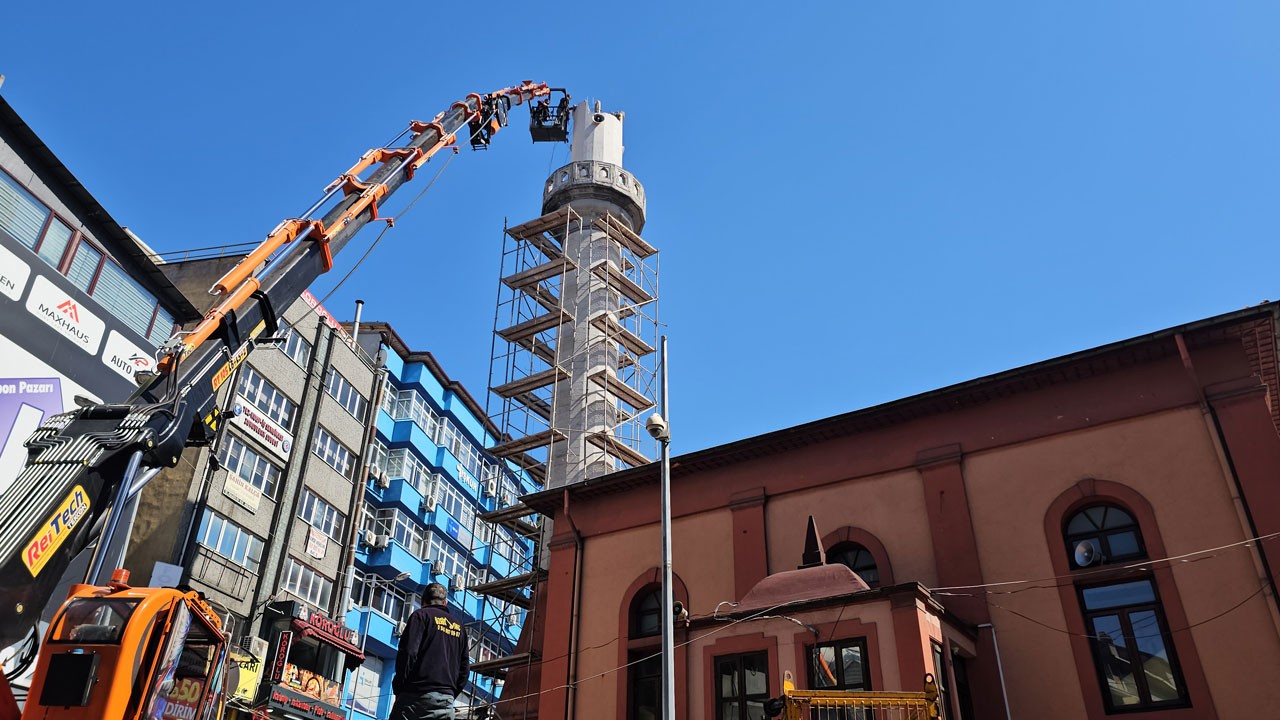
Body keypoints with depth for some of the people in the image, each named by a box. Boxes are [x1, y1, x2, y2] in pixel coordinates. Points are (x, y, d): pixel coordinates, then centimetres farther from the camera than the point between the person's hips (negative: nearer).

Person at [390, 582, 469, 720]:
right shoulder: (459, 627, 22)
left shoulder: (422, 615, 4)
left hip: (418, 694, -5)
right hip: (447, 701, 5)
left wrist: (398, 687, -1)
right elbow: (464, 667, 19)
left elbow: (408, 652, -8)